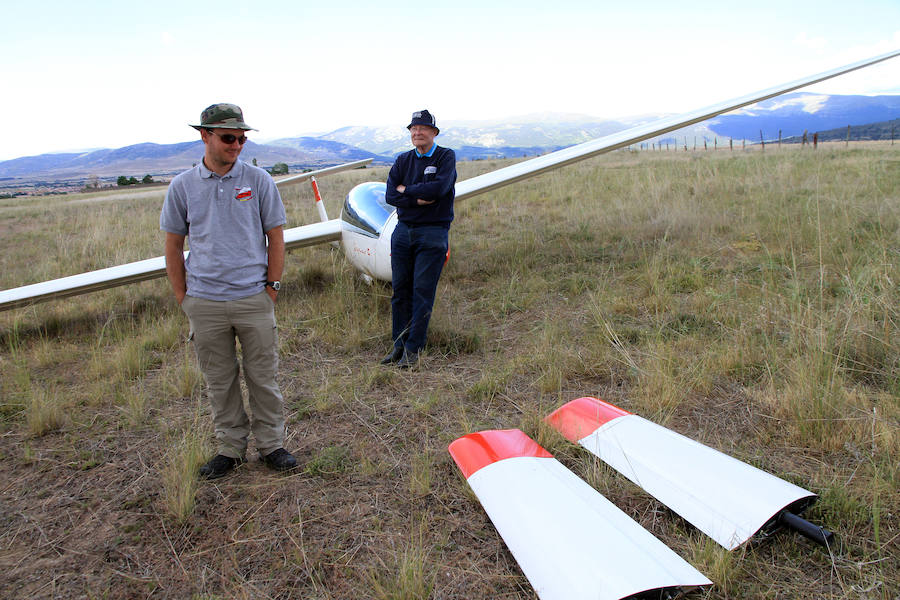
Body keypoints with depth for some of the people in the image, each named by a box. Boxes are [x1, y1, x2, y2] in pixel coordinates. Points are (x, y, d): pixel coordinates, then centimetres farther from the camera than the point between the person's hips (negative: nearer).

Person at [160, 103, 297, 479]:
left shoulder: (258, 181, 0)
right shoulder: (182, 187, 3)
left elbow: (276, 237, 3)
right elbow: (173, 245, 8)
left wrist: (271, 288, -1)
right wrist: (183, 298, 5)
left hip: (253, 299, -1)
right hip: (204, 303, 1)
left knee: (263, 377, 7)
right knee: (219, 382, 12)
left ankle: (271, 444, 22)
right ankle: (231, 448, 27)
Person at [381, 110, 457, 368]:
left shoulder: (446, 157, 1)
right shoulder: (403, 160, 11)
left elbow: (440, 187, -17)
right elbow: (390, 195, 0)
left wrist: (406, 189, -6)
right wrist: (417, 200, -14)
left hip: (432, 233, -4)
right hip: (403, 230, 4)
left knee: (423, 292, -3)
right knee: (400, 289, 5)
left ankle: (413, 349, 4)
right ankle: (399, 344, 15)